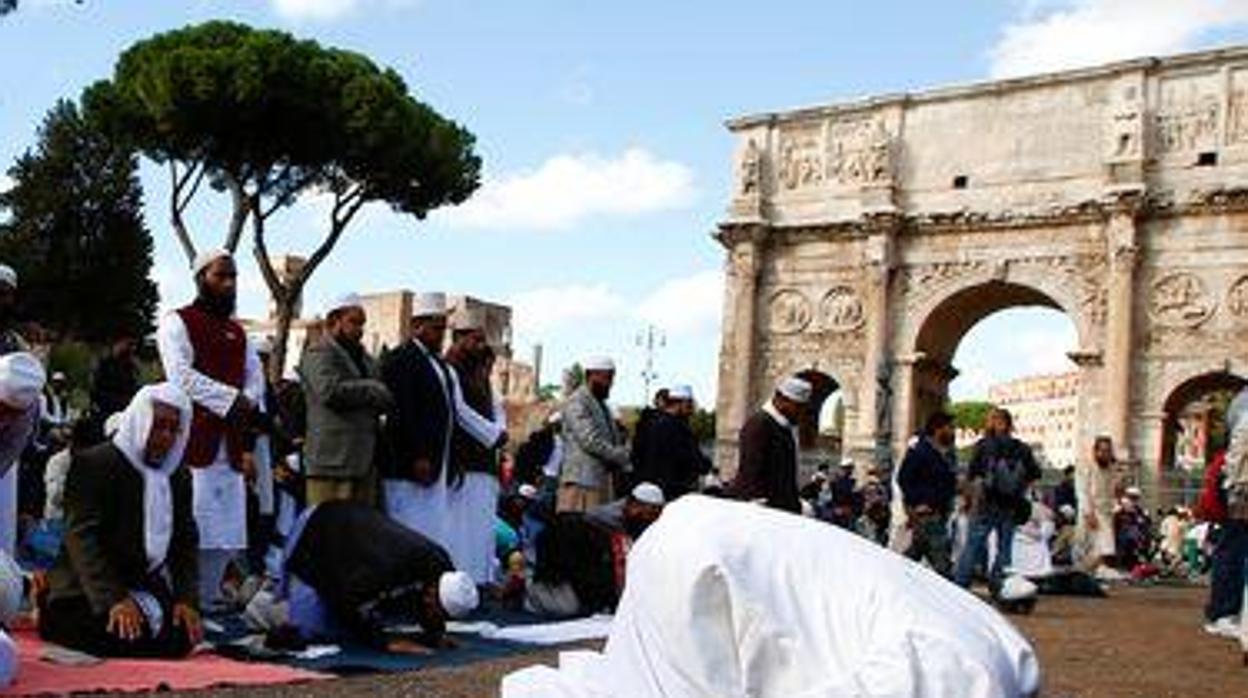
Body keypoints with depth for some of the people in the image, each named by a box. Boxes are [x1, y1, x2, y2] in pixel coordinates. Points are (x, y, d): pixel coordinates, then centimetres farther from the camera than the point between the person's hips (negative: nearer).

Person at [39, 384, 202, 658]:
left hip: (146, 588, 5)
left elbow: (185, 543, 10)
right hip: (87, 592, -5)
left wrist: (186, 599, -7)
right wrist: (114, 600, -28)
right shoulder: (93, 464, -10)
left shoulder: (179, 477, 11)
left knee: (182, 639, -17)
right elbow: (81, 537, -18)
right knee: (131, 637, -27)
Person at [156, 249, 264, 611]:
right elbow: (182, 376, -11)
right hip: (193, 441, -7)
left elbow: (255, 377, 17)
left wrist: (249, 417, -4)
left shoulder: (237, 332, 22)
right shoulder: (178, 322, 1)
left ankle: (209, 596, 16)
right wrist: (233, 398, -12)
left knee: (227, 532, 7)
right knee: (191, 524, -10)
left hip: (231, 444, 7)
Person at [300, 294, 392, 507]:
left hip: (365, 461, 8)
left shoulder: (364, 358, 24)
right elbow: (330, 390, -20)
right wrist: (373, 390, -9)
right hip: (332, 461, -8)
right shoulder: (319, 354, -3)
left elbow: (385, 400, 22)